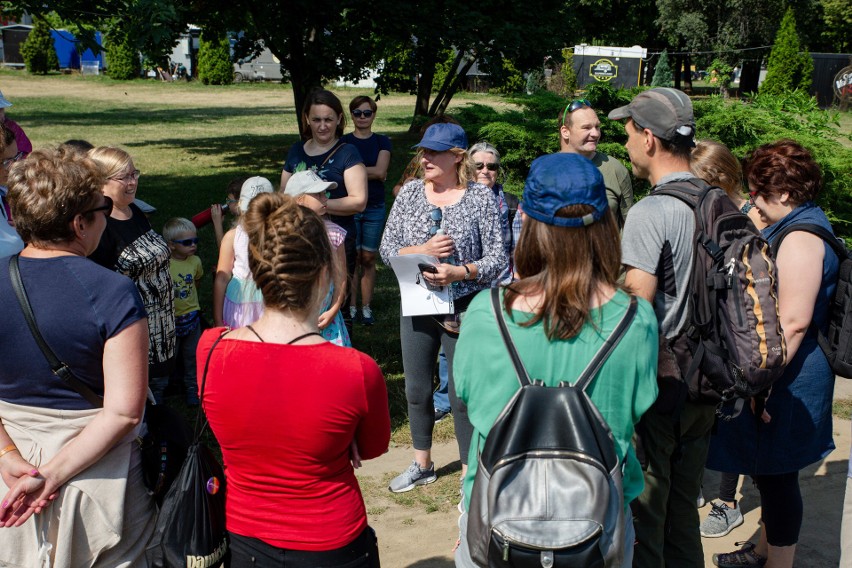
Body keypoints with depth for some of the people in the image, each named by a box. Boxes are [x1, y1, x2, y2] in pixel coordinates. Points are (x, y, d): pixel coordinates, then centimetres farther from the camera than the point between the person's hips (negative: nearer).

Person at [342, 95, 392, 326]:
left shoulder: (382, 142, 6)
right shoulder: (343, 142, 4)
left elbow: (380, 171, -8)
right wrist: (371, 173, -12)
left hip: (375, 207, 1)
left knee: (368, 259, 4)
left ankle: (366, 307, 11)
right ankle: (352, 306, 7)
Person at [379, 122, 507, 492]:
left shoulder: (481, 197, -8)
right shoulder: (410, 192, 2)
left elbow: (498, 258, -9)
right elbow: (387, 248, 0)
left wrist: (459, 272, -24)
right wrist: (422, 250, -18)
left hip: (463, 309, -4)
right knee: (416, 389, 15)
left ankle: (468, 472, 22)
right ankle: (422, 464, 35)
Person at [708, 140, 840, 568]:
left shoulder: (800, 240, -22)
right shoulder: (789, 227, 11)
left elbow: (793, 321, -28)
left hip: (786, 382, -10)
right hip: (770, 371, 10)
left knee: (776, 473, 3)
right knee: (768, 471, 21)